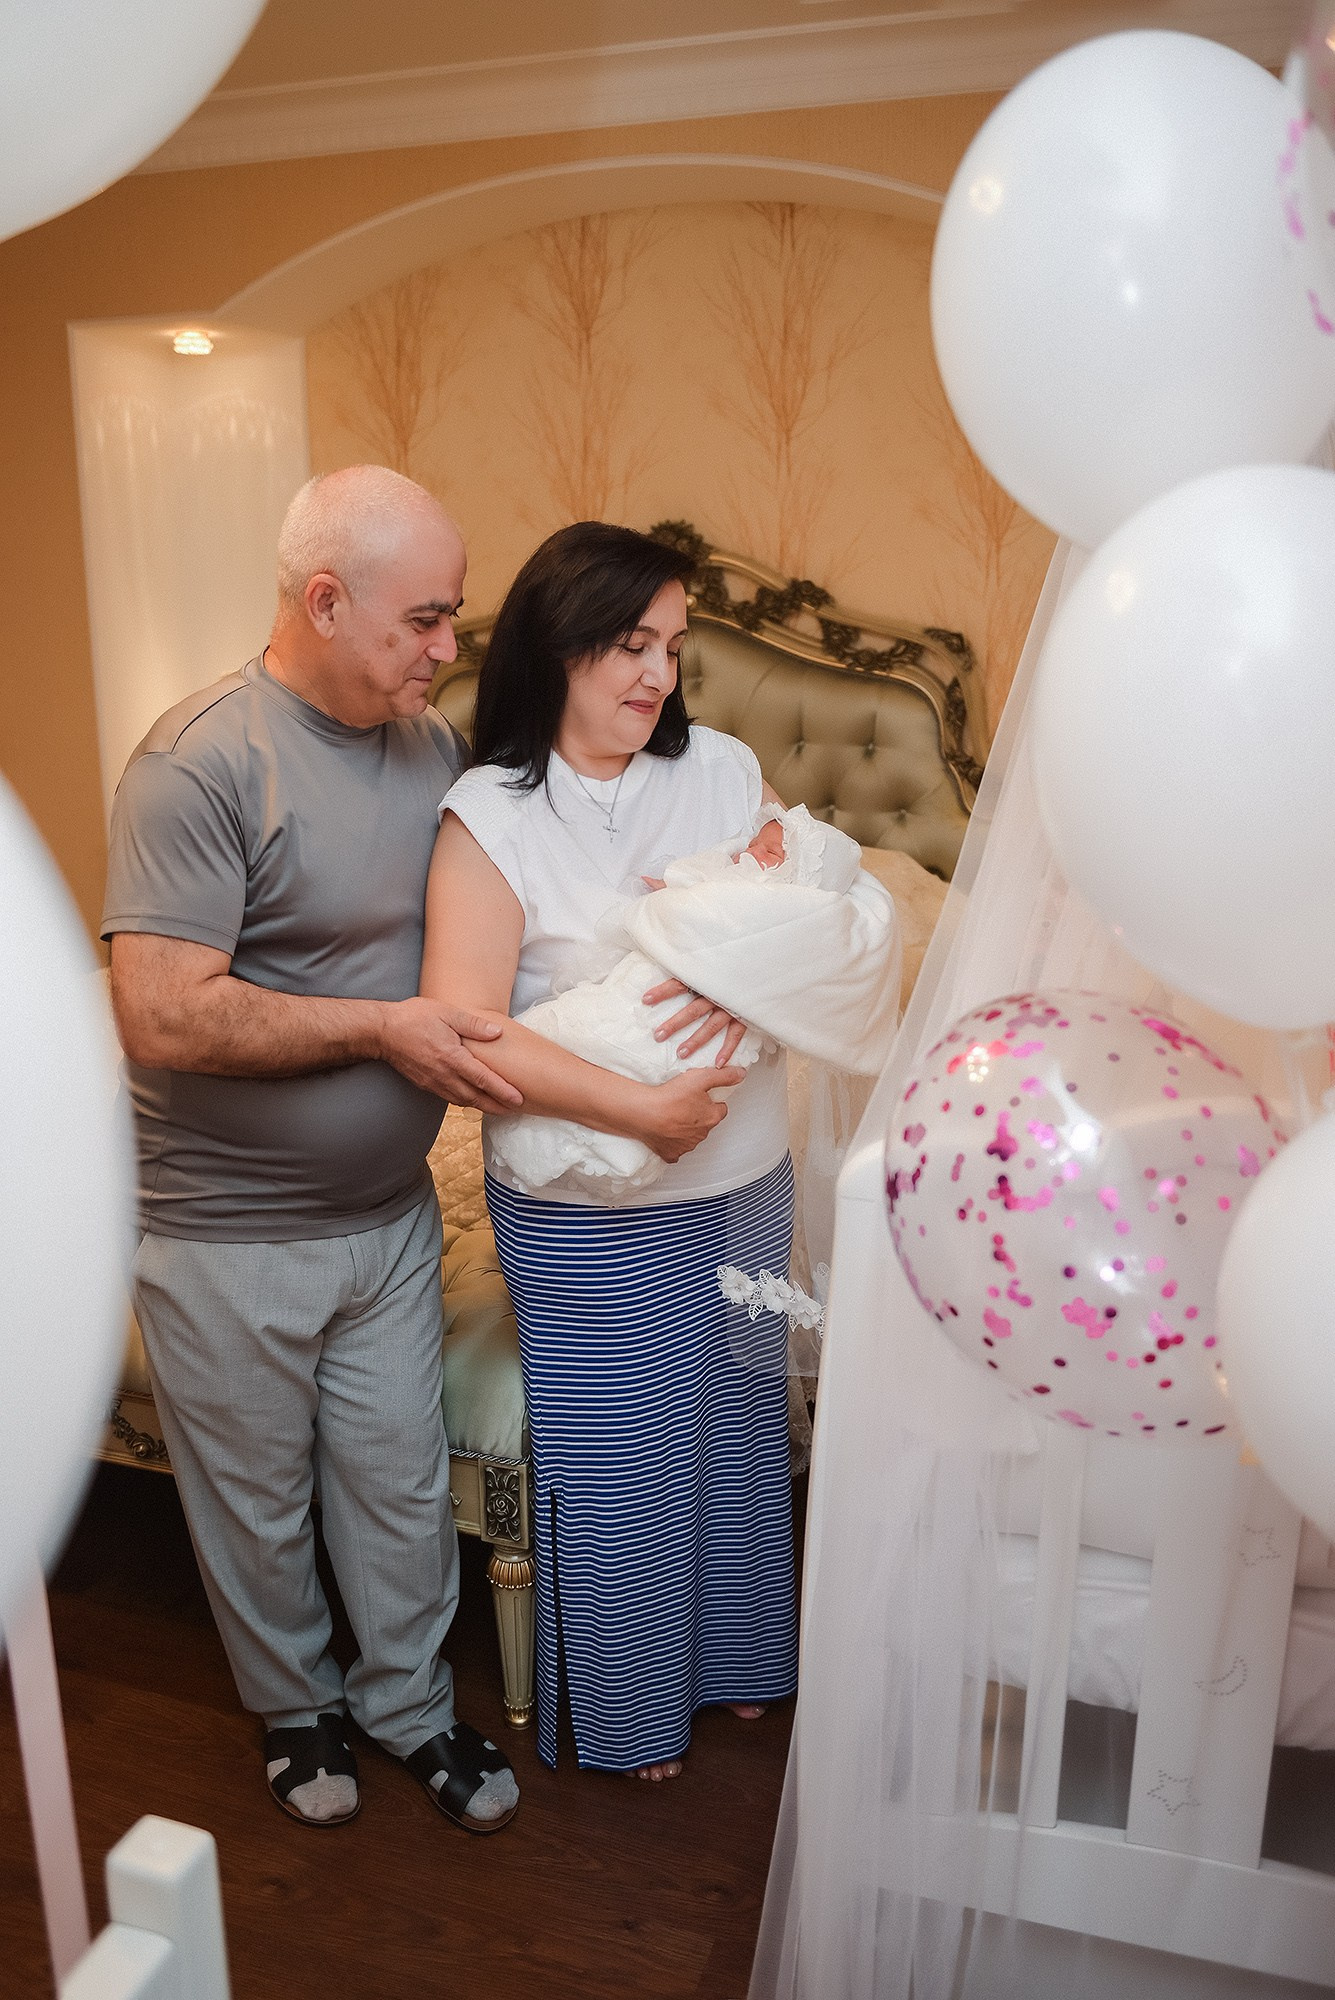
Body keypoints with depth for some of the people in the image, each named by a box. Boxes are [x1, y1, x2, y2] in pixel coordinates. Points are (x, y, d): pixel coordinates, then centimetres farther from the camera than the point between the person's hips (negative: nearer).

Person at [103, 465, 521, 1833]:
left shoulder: (430, 744, 1)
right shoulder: (199, 766, -21)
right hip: (228, 1237, -5)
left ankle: (412, 1706, 43)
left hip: (388, 1211, 5)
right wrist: (380, 1026, -24)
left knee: (400, 1480, 19)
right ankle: (295, 1706, 46)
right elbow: (163, 1015, -27)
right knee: (257, 1501, 18)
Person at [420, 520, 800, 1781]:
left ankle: (734, 1656, 49)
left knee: (736, 1425, 22)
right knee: (613, 1456, 13)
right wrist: (639, 1108, -24)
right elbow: (464, 1028, -20)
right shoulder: (491, 813, -14)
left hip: (743, 1179, 5)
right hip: (585, 1209, -4)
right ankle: (626, 1708, 40)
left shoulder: (723, 768, 0)